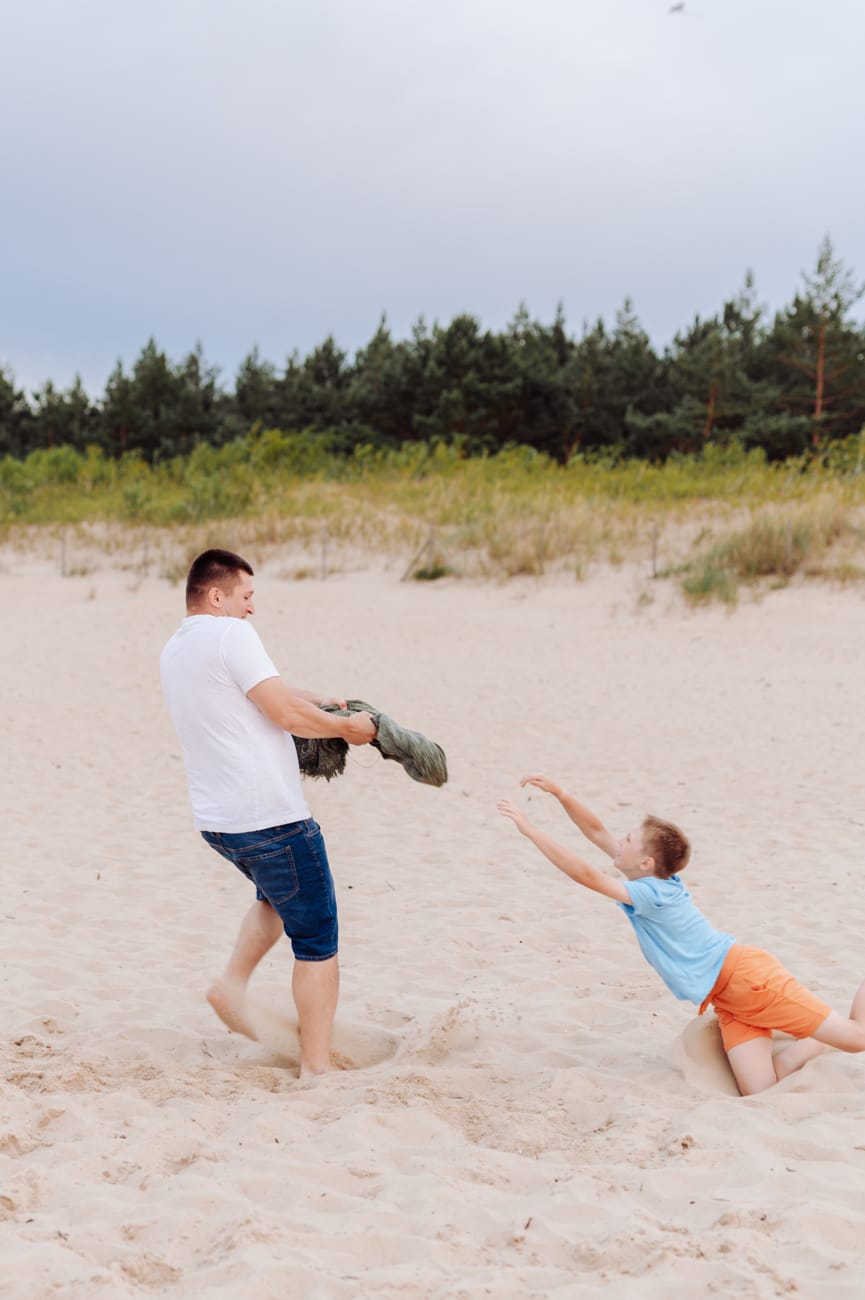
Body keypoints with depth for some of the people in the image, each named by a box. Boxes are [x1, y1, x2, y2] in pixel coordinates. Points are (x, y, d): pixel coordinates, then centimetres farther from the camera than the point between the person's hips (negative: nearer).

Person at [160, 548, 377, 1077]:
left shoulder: (174, 651, 14)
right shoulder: (230, 634, -13)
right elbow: (288, 714, -16)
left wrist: (316, 699, 16)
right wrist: (346, 726, -1)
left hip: (216, 821, 9)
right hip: (271, 817, -9)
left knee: (278, 894, 34)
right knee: (317, 939, 4)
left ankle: (233, 984, 19)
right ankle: (316, 1066, 6)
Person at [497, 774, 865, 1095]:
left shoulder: (652, 892, -19)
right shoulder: (653, 879, 6)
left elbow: (586, 876, -25)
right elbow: (597, 832, 8)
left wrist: (531, 830, -23)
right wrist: (558, 793, -3)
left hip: (744, 974, -8)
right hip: (725, 998, 8)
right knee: (760, 1095, -5)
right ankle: (817, 1040, 14)